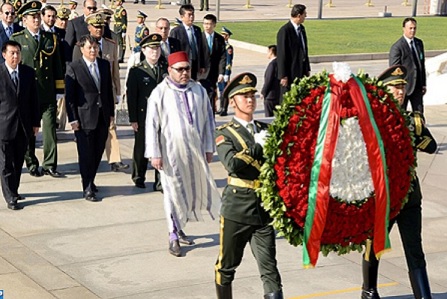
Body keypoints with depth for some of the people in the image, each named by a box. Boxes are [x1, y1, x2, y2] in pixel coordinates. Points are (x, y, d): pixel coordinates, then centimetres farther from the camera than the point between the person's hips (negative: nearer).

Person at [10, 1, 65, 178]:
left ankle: (50, 165, 6)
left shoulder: (51, 38, 10)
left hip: (48, 95, 2)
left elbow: (57, 66, 11)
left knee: (50, 130, -1)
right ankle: (32, 165, 18)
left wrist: (59, 90, 6)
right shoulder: (17, 39, 1)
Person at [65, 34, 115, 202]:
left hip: (103, 117, 5)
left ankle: (90, 180, 29)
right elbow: (69, 96, -7)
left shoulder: (105, 65, 9)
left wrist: (111, 112, 12)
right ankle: (87, 189, 7)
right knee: (86, 154, 0)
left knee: (98, 152, 11)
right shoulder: (73, 68, -7)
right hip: (84, 118, -5)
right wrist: (72, 119, -10)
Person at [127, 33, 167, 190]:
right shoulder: (136, 71, -3)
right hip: (143, 116, -2)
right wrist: (133, 119, -8)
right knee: (141, 148, 10)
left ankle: (160, 182, 8)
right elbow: (131, 96, -4)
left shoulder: (167, 68, 6)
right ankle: (138, 178, 29)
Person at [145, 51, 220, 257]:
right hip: (171, 151, -4)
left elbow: (208, 120, 12)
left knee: (194, 189, 10)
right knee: (173, 192, 0)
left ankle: (179, 228, 29)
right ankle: (174, 236, 10)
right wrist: (154, 154, -10)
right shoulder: (160, 93, -7)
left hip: (195, 150, 4)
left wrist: (209, 147, 11)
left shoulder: (199, 91, 5)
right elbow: (152, 125, -7)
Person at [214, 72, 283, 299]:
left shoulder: (265, 130, 12)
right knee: (227, 265, 11)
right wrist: (257, 146, -17)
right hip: (236, 207, -2)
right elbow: (232, 164, -19)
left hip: (264, 208, 3)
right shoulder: (225, 133, -1)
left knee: (269, 268, -2)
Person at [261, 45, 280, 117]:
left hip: (271, 96, -9)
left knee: (269, 116, -3)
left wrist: (263, 92, -7)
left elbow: (268, 80, -18)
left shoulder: (272, 64, -18)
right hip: (279, 95, 9)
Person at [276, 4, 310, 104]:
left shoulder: (301, 28, 10)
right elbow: (282, 55, -16)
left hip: (302, 72, 8)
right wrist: (283, 76, -16)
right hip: (290, 73, -8)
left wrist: (307, 69, 18)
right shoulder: (284, 31, -16)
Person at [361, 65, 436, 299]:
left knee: (415, 252, -1)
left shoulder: (413, 119, 5)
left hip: (409, 196, 2)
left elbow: (432, 147, -8)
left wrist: (415, 135, -24)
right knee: (374, 246, 15)